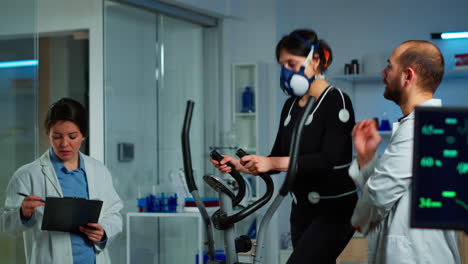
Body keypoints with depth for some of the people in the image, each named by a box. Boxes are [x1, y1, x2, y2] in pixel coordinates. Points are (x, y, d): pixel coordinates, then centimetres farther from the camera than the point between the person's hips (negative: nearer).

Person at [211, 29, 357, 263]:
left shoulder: (336, 102, -12)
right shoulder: (291, 106, 10)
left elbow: (328, 160, -23)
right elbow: (277, 160, 13)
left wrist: (272, 163, -30)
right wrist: (239, 165, -4)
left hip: (335, 209, -7)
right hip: (302, 209, 7)